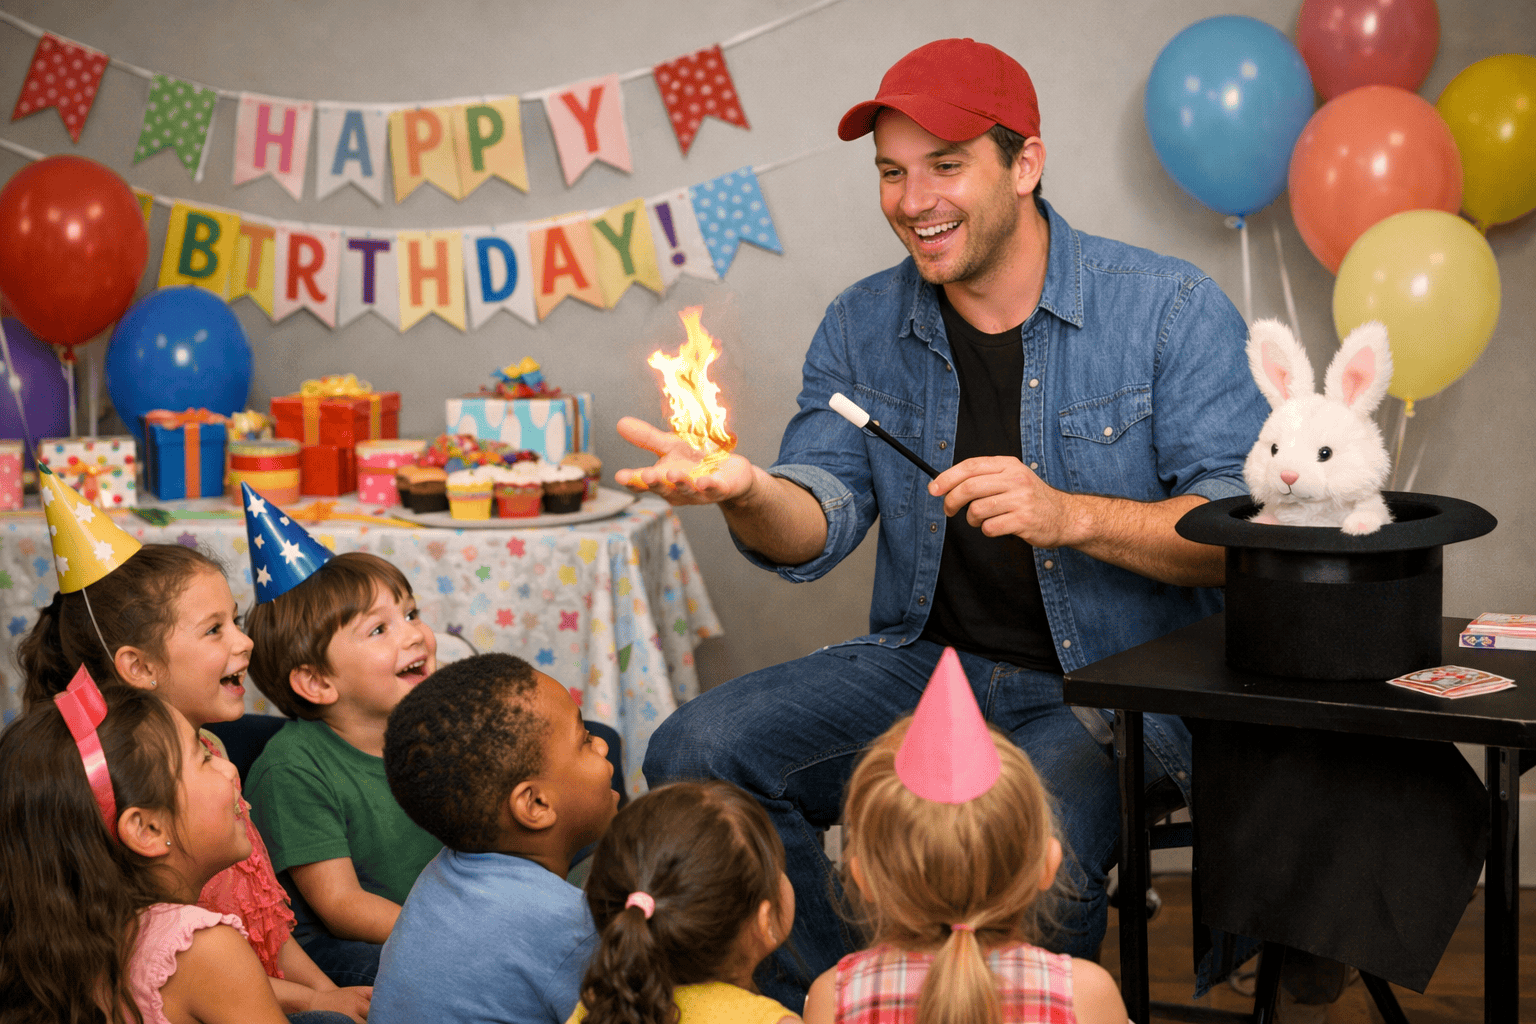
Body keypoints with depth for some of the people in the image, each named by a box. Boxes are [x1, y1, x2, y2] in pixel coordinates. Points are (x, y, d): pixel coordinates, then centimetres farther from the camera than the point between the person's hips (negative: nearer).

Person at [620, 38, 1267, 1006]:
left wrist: (1068, 516, -26)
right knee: (696, 753, -15)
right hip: (926, 663, 5)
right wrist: (746, 492, -24)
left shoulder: (1171, 309, -6)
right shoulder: (863, 326, 8)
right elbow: (817, 523, 0)